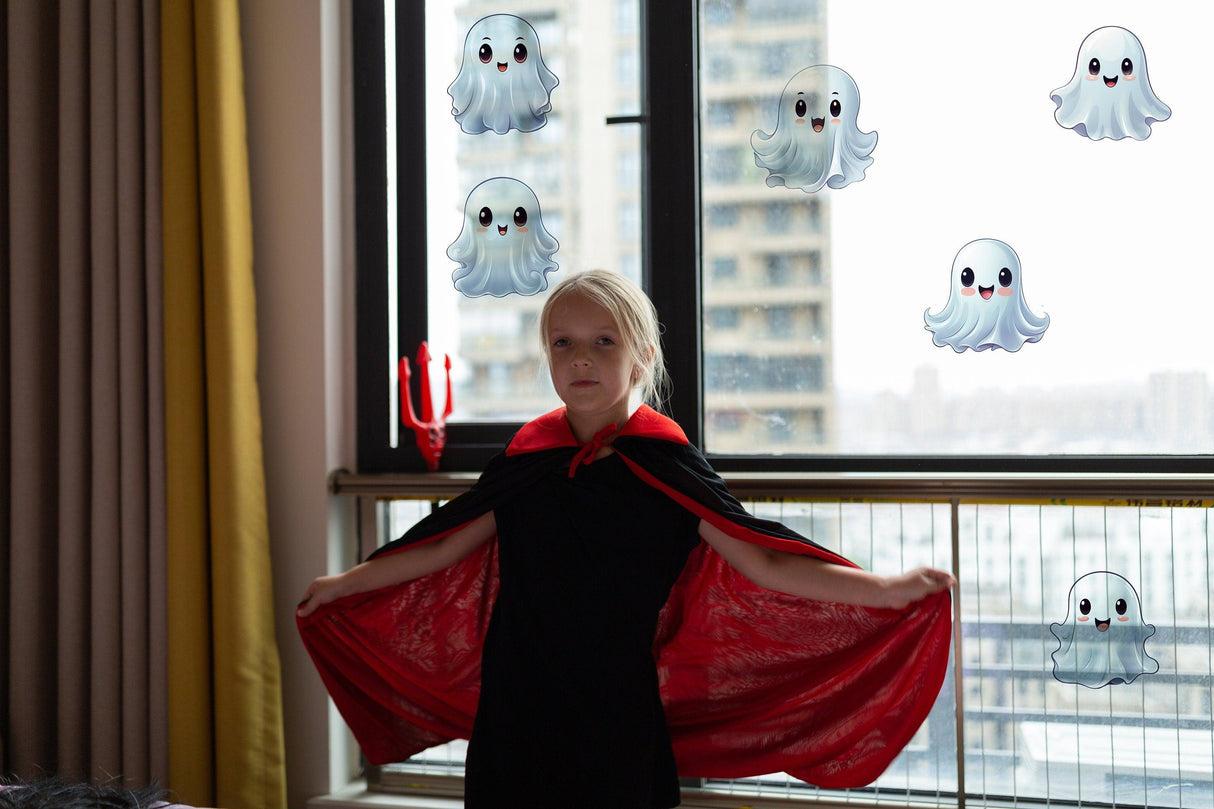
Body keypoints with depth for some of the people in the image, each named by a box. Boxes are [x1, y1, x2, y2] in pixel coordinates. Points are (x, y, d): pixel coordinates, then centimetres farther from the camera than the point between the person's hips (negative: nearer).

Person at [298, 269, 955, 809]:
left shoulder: (665, 467, -5)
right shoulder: (526, 462, 4)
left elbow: (766, 563, -8)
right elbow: (441, 547, 14)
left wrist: (890, 589, -16)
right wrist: (345, 584, 19)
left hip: (618, 720, -2)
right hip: (517, 713, 3)